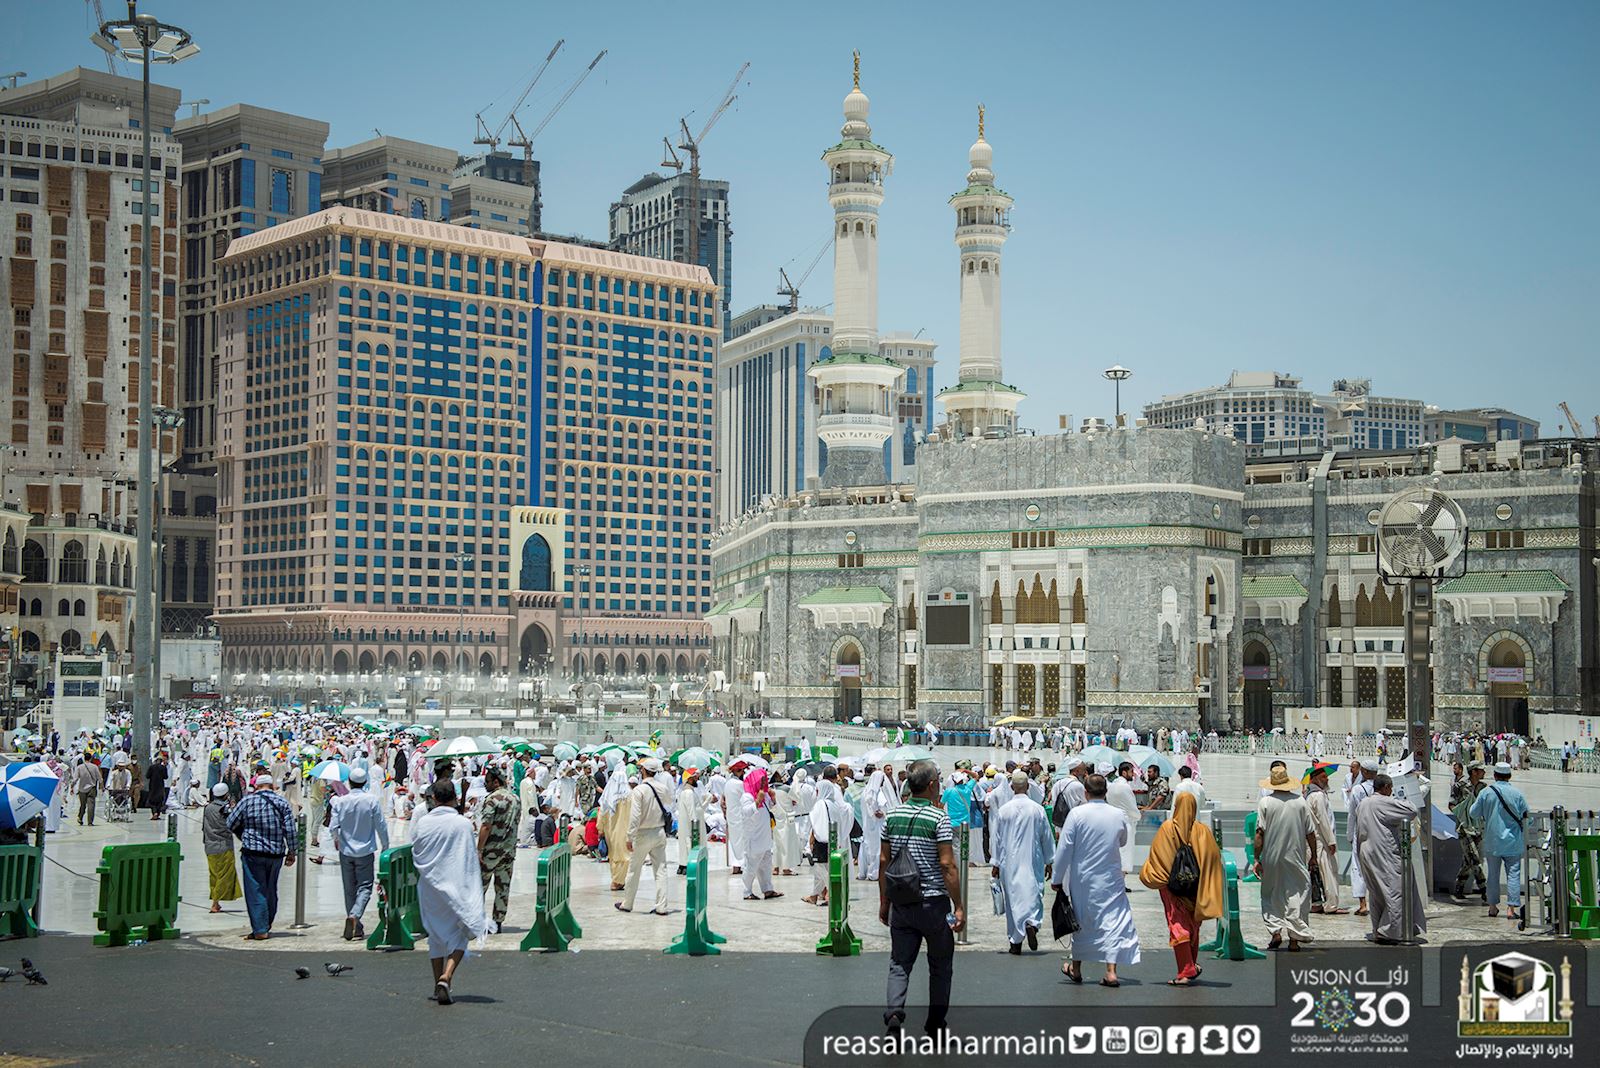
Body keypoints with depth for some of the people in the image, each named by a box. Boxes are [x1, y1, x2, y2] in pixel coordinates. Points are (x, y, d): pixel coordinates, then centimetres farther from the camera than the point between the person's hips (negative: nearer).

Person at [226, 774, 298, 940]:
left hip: (253, 853, -3)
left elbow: (231, 823, 4)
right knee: (271, 890, 16)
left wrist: (244, 837, 21)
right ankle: (267, 925, 26)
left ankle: (260, 930, -8)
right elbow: (290, 829, -2)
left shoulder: (248, 800, -2)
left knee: (255, 891, -1)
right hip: (276, 853, 3)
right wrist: (291, 852, 5)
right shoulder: (282, 803, 3)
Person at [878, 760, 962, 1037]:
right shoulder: (939, 818, -12)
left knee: (899, 962, 6)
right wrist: (959, 907, -11)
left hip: (900, 903, 4)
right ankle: (935, 1023, 18)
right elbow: (947, 865, -15)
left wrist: (884, 902, 14)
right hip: (934, 903, -4)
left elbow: (884, 861, 6)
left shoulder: (893, 815, 4)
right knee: (940, 965, 12)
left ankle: (894, 1011, -15)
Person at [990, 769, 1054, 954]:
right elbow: (1047, 837, 3)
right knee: (1032, 895, 5)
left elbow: (997, 838, 2)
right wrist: (1049, 861, 15)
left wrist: (996, 864, 11)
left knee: (1013, 898, 6)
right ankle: (1032, 924, -24)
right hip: (1033, 862, 0)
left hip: (1010, 863, 0)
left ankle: (1015, 943, 8)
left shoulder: (1004, 810, -5)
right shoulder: (1037, 809, -5)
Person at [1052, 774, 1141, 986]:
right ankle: (1111, 971, -8)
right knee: (1114, 921, 1)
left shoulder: (1077, 814, -11)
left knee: (1082, 921, 15)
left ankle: (1076, 968, 28)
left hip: (1082, 880, 0)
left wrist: (1057, 878, -2)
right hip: (1111, 880, 0)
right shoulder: (1119, 815, -4)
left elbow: (1064, 848, -10)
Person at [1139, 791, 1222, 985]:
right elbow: (1215, 857, -4)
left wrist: (1147, 874, 7)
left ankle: (1186, 971, -7)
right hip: (1195, 887, 3)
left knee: (1178, 927, 0)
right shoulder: (1202, 831, -6)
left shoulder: (1167, 828, -12)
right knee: (1193, 926, 18)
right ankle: (1193, 966, 30)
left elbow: (1156, 856, -9)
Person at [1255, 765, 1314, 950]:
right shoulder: (1300, 801, -1)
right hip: (1295, 857, 1)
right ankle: (1294, 938, 4)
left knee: (1271, 896, 13)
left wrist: (1257, 859, -6)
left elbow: (1260, 833, -10)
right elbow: (1310, 834, 1)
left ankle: (1275, 930, 0)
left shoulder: (1265, 802, -6)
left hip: (1271, 859, -1)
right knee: (1296, 896, 6)